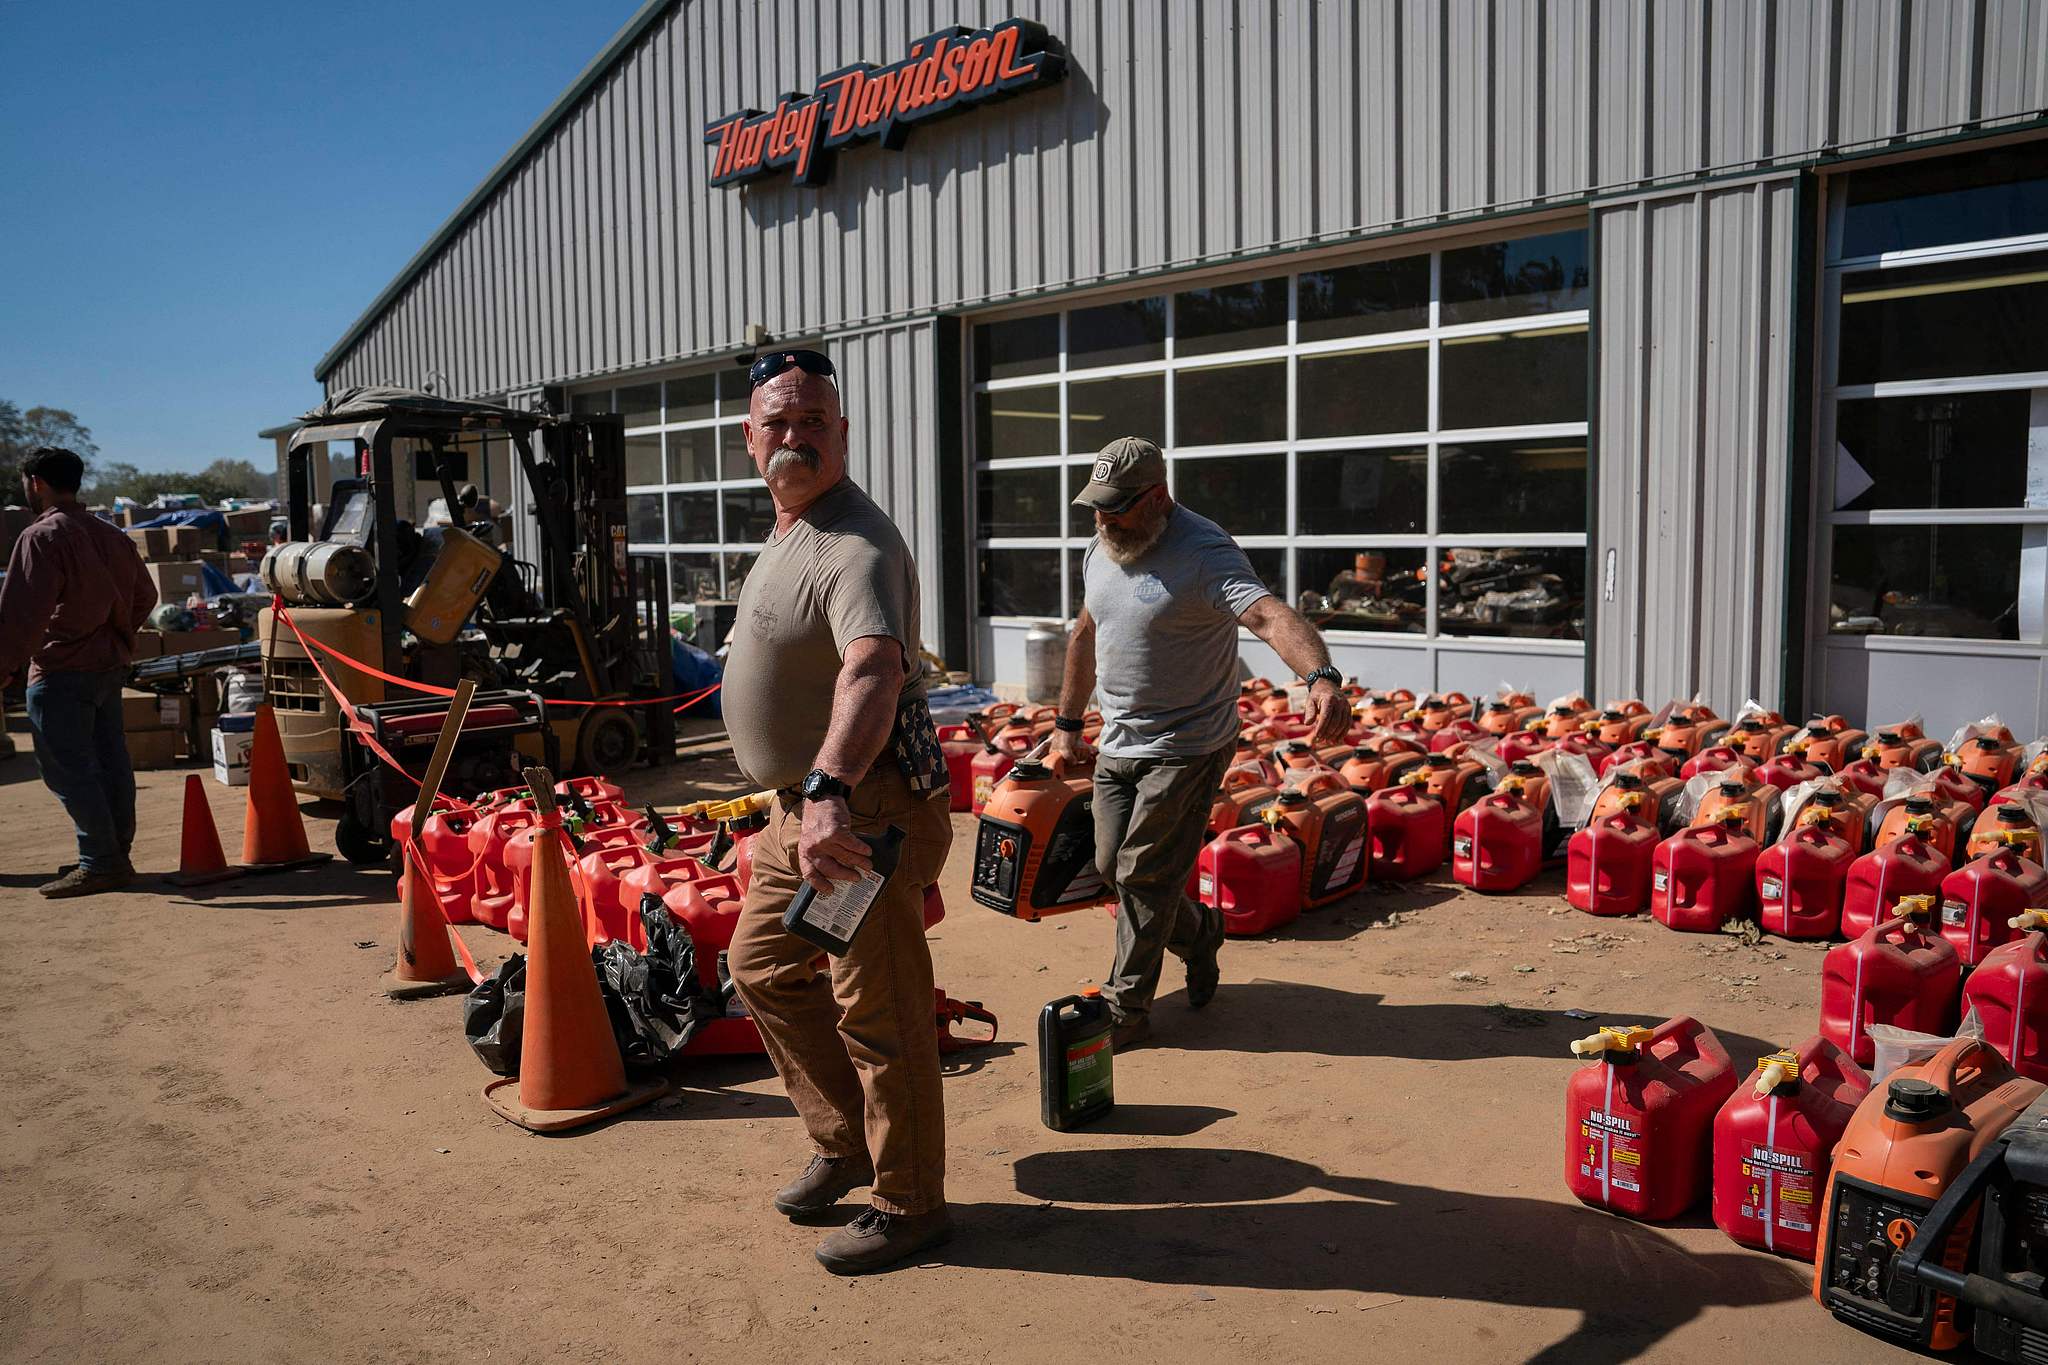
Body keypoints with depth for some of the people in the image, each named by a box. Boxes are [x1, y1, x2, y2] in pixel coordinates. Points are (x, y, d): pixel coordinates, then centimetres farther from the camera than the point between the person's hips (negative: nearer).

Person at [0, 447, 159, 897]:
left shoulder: (43, 537, -14)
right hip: (110, 665, 9)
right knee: (110, 761, 11)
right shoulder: (110, 536, 13)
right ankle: (116, 855, 18)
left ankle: (100, 863, -4)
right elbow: (144, 596, 21)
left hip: (62, 671, -9)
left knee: (67, 768, -4)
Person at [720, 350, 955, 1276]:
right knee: (762, 967, 21)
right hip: (804, 805, 11)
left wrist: (830, 794, -55)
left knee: (876, 1011, 0)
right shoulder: (789, 530, 13)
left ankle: (908, 1205, 18)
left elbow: (873, 669, -40)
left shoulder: (855, 546, -21)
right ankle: (843, 1146, 37)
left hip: (863, 813, -11)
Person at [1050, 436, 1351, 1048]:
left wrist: (1322, 676, -56)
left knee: (1142, 876, -2)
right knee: (1112, 867, 13)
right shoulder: (1102, 550, 5)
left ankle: (1126, 1010, 16)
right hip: (1117, 744, 8)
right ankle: (1200, 932, 38)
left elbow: (1269, 614, -37)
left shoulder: (1204, 553, -21)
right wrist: (1067, 725, 22)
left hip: (1186, 749, -8)